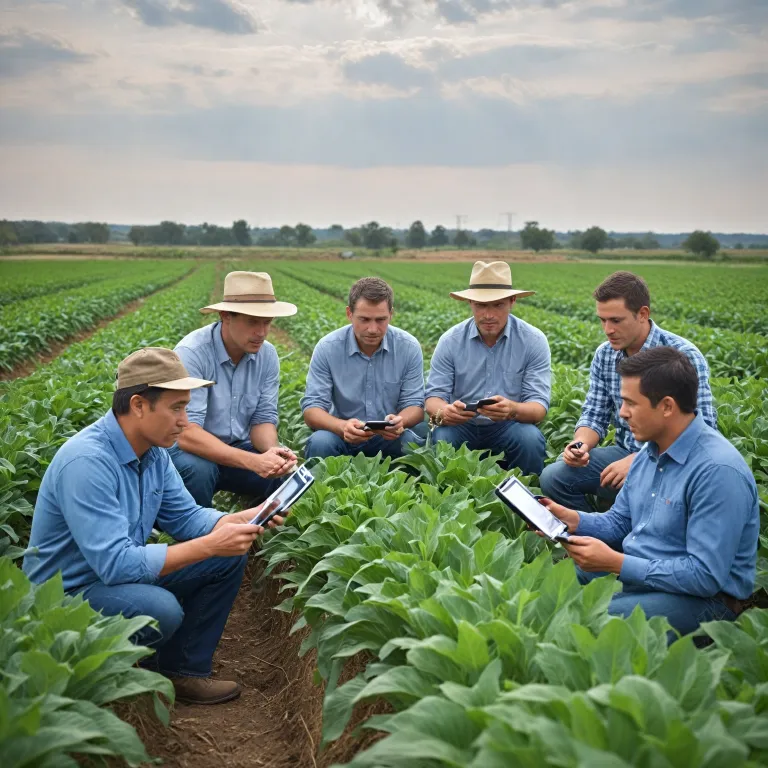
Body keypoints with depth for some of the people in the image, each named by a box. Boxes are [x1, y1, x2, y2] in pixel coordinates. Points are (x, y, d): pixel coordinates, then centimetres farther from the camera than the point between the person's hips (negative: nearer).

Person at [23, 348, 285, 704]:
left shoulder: (153, 451, -3)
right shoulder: (86, 460, -30)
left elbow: (185, 517, 5)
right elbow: (116, 564, -33)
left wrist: (244, 518, -13)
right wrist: (211, 545, -31)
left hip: (120, 569, 9)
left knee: (229, 557, 0)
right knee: (160, 609, -35)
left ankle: (182, 670, 8)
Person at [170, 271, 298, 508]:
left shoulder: (268, 355, -7)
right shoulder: (191, 353, -26)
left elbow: (263, 418, -3)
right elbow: (186, 433, -33)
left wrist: (272, 450, -28)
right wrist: (251, 461, -43)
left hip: (237, 448, 5)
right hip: (193, 451, -4)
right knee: (199, 469, -37)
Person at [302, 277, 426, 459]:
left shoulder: (409, 347, -5)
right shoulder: (327, 348, -9)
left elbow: (415, 405, -2)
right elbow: (312, 409, -11)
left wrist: (401, 421, -29)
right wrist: (342, 426, -34)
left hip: (391, 437, 1)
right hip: (344, 437, -1)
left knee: (412, 442, -31)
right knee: (319, 442, -32)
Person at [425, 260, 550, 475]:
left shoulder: (533, 341, -9)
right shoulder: (450, 341, -5)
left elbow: (539, 406, -13)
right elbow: (434, 396, -7)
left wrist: (513, 409, -38)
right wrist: (444, 412, -33)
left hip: (509, 427, 0)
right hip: (461, 426, 0)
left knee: (530, 440, -31)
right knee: (441, 440, -30)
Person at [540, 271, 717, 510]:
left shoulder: (683, 356, -16)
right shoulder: (604, 355, 3)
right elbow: (594, 415, 8)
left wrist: (638, 461, -28)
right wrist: (580, 444, -16)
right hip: (624, 453, 6)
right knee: (553, 477, -16)